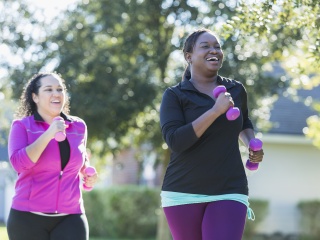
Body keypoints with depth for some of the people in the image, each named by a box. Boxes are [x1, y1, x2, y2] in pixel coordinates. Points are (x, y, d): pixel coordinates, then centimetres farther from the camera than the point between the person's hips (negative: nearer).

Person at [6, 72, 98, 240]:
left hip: (70, 217, 2)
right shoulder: (22, 126, -1)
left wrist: (88, 177, 8)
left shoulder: (78, 127, 10)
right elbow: (18, 163, -18)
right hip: (28, 217, -2)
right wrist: (49, 134, -22)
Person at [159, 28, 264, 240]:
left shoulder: (236, 90, 11)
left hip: (229, 191, 1)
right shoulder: (175, 95, -1)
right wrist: (215, 111, -19)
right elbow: (175, 141, -16)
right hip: (183, 193, -1)